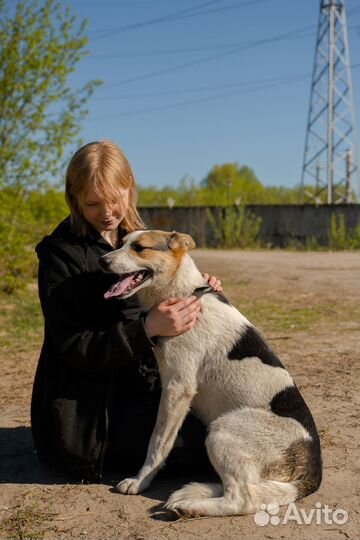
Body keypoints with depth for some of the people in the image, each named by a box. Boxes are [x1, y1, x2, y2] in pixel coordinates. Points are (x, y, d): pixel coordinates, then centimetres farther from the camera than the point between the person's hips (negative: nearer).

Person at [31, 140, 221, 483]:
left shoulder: (140, 239, 7)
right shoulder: (60, 253, -13)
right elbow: (74, 348, -19)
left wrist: (195, 293, -7)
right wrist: (147, 328, -32)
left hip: (146, 384, 7)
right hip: (89, 402, -7)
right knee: (200, 442, -19)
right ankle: (95, 450, 4)